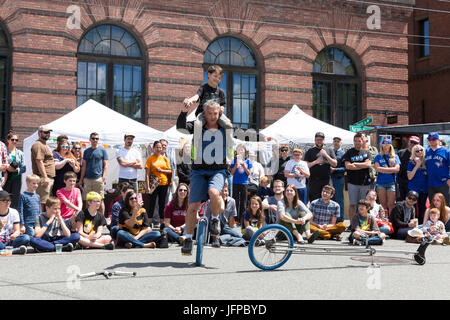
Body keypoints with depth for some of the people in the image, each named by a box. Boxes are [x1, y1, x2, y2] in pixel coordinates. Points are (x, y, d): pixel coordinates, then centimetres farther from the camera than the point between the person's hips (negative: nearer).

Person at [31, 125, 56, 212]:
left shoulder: (44, 145, 24)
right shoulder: (38, 145, -10)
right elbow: (39, 162, -18)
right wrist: (45, 177, -22)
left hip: (49, 178, 11)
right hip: (44, 178, -11)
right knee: (42, 202, -13)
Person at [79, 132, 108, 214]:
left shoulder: (102, 150, 4)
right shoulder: (86, 151, 12)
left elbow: (105, 165, 2)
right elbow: (84, 166, 13)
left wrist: (104, 177, -9)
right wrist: (81, 179, 7)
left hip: (98, 179, -3)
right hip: (87, 179, 3)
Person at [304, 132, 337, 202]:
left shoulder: (329, 150, 15)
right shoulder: (310, 151, 11)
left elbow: (335, 164, 5)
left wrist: (326, 155, -6)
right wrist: (315, 162, -12)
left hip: (326, 180, 1)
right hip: (314, 180, -1)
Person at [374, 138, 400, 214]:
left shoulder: (395, 157, 11)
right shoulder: (378, 157, 10)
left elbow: (397, 169, -3)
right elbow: (377, 169, -3)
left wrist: (382, 169, -5)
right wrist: (390, 169, -5)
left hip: (391, 182, 0)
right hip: (381, 182, 0)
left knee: (391, 204, -6)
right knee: (383, 204, 0)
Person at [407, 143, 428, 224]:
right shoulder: (411, 163, -3)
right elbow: (409, 177, -12)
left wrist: (426, 173, -6)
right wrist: (417, 165, -15)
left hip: (424, 189, 3)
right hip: (413, 189, -3)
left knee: (422, 208, 9)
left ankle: (421, 225, 18)